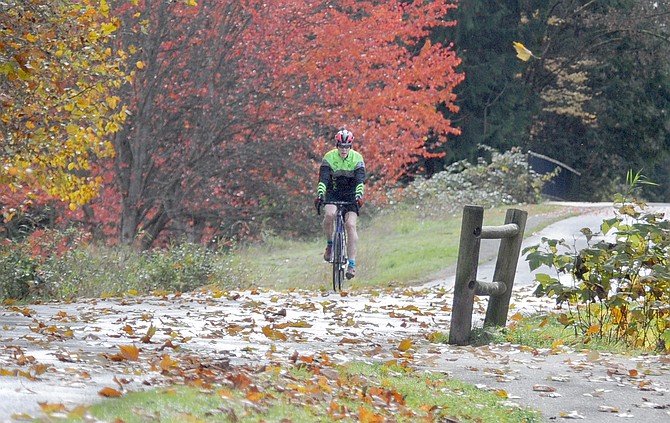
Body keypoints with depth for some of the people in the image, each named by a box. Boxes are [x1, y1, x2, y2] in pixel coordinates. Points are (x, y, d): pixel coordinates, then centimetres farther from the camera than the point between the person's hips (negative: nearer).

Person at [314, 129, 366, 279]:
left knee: (351, 225, -18)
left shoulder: (357, 158, -13)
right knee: (329, 214, -31)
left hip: (350, 195, 0)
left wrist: (359, 196, -39)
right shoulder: (329, 157, -13)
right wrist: (320, 195, -38)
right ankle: (330, 244, -5)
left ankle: (351, 264, -19)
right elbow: (323, 178, -23)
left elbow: (360, 180, -23)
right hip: (333, 193, 0)